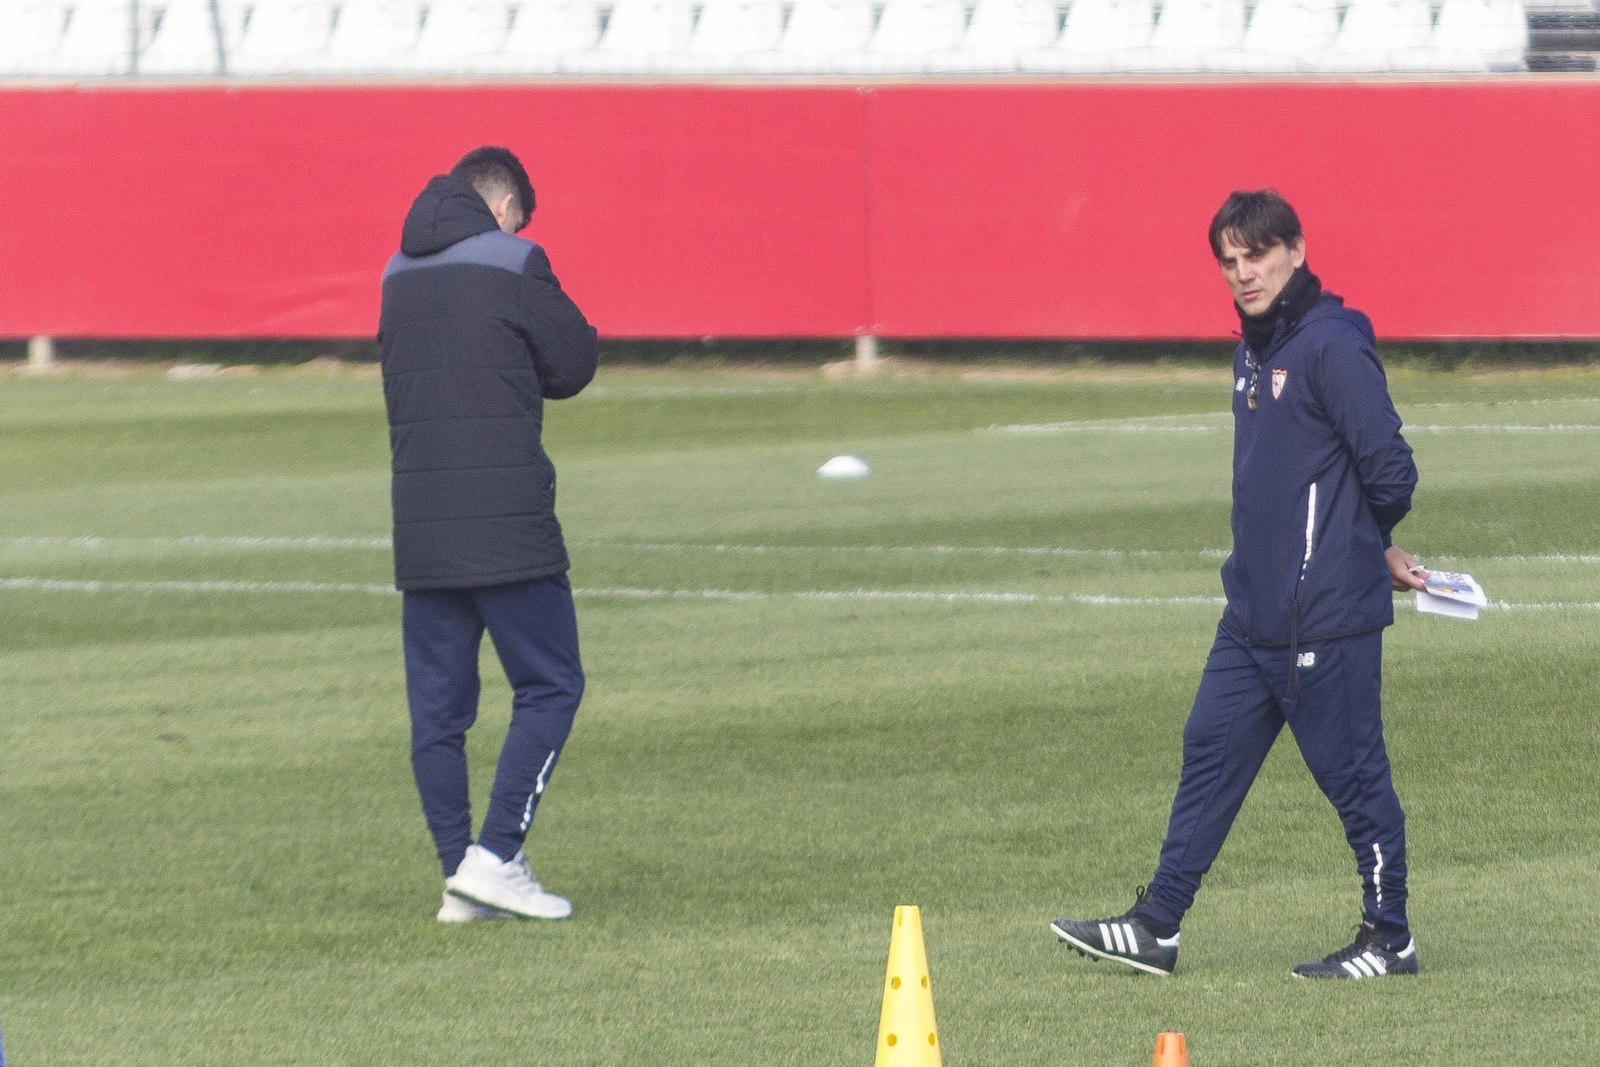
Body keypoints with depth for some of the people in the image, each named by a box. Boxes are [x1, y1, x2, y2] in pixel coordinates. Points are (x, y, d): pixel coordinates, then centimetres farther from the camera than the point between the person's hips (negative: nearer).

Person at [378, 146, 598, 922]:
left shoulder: (399, 276, 13)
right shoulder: (512, 263, -5)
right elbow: (574, 364, 1)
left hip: (419, 522, 6)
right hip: (505, 519, -6)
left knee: (437, 705, 7)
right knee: (549, 685, 3)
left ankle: (461, 878, 7)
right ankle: (495, 856, -8)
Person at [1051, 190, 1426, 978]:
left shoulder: (1332, 349, -15)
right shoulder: (1254, 353, 14)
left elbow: (1391, 472, -18)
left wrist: (1370, 547, 1)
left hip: (1327, 616, -9)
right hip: (1255, 613, 9)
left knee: (1352, 773, -1)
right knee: (1211, 752, 10)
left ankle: (1389, 938, 10)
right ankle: (1155, 928, 15)